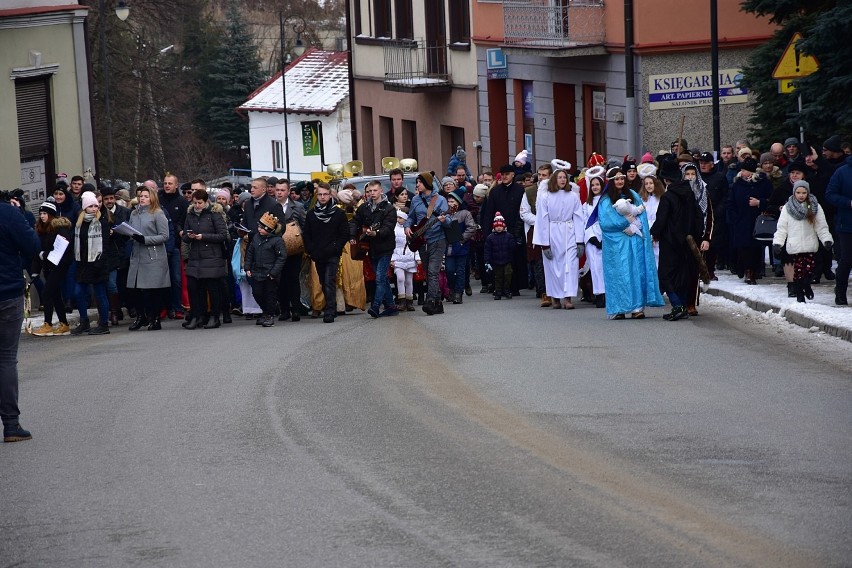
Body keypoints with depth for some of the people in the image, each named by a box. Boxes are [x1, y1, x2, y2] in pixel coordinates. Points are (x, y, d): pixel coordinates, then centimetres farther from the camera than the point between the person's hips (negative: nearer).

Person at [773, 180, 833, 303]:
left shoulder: (815, 207, 6)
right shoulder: (788, 208, 4)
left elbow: (821, 227, 3)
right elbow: (782, 228, 3)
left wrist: (827, 240, -9)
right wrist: (777, 242, -6)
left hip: (810, 245, 1)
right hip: (795, 245, -1)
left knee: (810, 268, -5)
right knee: (798, 269, -4)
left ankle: (806, 285, 23)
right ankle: (799, 295, 7)